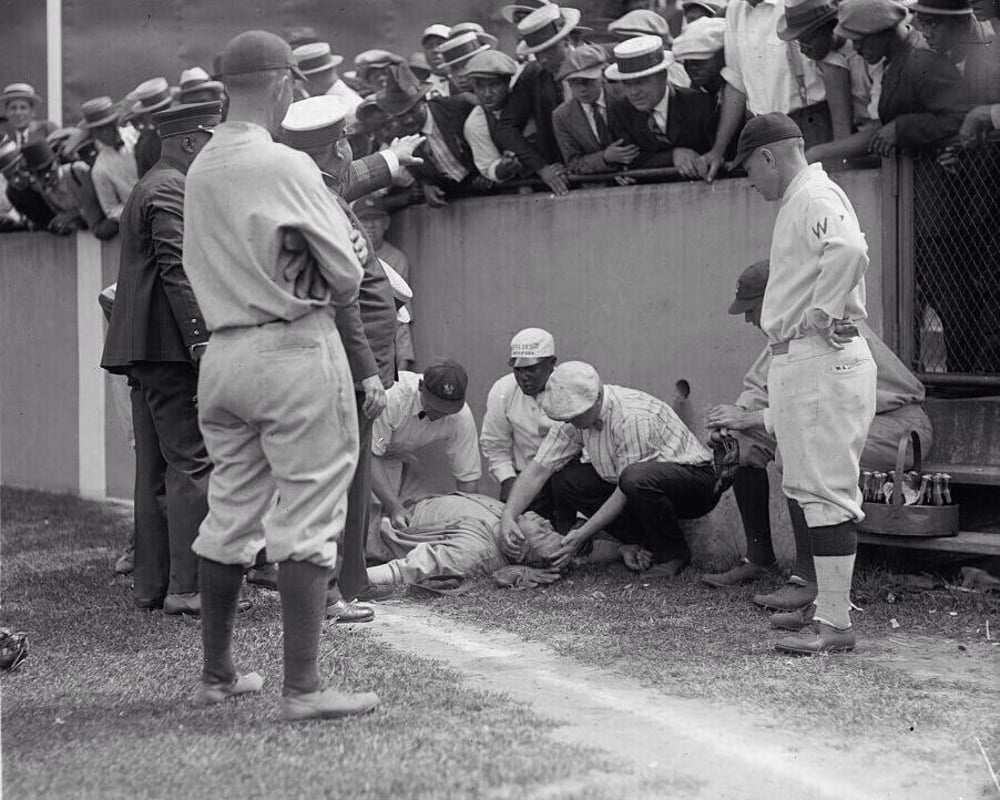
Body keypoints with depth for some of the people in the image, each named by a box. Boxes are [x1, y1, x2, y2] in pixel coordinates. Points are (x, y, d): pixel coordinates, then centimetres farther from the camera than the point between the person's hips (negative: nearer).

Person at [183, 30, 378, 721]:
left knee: (230, 516, 15)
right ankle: (302, 688, -5)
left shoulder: (200, 170, 9)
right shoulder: (286, 166, -13)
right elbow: (346, 278, -10)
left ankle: (217, 675, 24)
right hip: (295, 351, -7)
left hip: (222, 349, 7)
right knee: (307, 519, -4)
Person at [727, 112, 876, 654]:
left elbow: (851, 251, -33)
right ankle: (828, 603, 27)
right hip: (796, 361, 11)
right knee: (808, 487, 17)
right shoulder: (797, 202, 19)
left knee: (825, 488, -10)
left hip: (823, 360, -11)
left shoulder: (815, 197, -13)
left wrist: (823, 311, -22)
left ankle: (834, 623, -8)